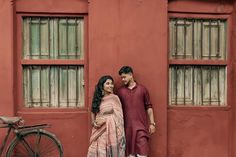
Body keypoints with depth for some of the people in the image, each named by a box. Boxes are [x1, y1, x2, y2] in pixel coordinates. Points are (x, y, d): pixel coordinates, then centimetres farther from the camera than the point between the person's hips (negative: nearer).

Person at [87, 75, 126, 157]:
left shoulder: (114, 98, -5)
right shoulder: (98, 98, 8)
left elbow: (118, 117, -6)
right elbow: (93, 112, 14)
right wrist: (94, 122, -2)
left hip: (110, 131, -4)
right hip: (99, 131, 4)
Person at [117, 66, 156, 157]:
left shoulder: (142, 89, 3)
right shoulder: (120, 91, 7)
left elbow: (148, 107, 5)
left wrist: (152, 123, 1)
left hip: (141, 125, -1)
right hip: (127, 126, 2)